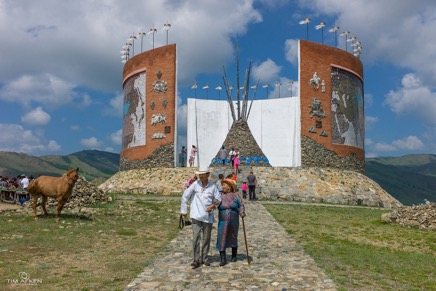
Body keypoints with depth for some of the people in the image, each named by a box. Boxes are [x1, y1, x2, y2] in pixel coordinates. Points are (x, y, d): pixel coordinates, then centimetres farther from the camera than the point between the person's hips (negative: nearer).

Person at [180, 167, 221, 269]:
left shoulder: (212, 186, 1)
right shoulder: (195, 184, -4)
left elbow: (218, 199, 7)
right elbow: (185, 196, -1)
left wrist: (213, 205, -12)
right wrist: (183, 210, -2)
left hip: (208, 216, 2)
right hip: (196, 215, -2)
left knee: (206, 238, 10)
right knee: (196, 237, -6)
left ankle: (204, 258, 24)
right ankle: (196, 259, 3)